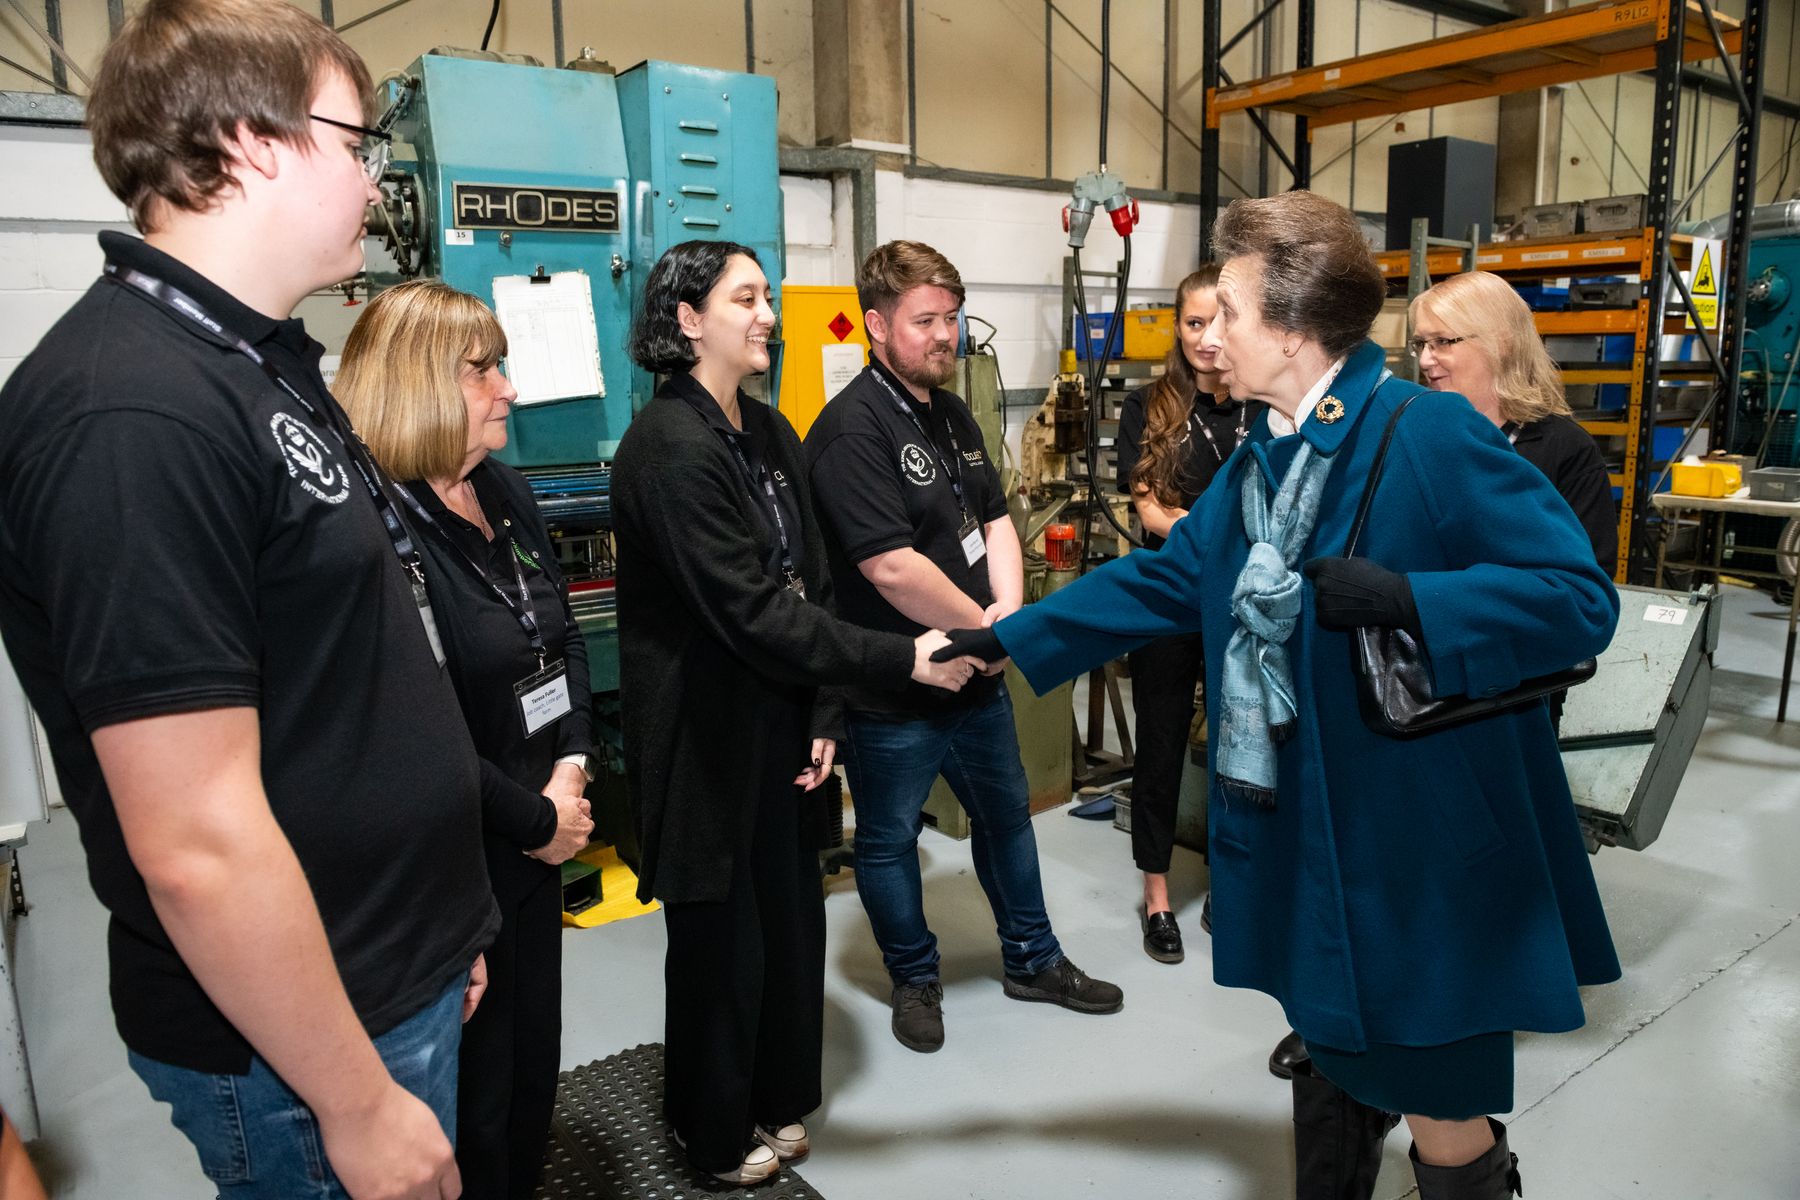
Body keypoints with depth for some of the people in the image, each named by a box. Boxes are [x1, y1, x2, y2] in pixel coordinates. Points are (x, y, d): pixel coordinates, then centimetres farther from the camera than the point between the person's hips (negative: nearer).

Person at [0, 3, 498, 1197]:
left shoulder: (263, 365, 6)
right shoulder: (134, 412, -25)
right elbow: (198, 844, -26)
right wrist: (359, 1104, -16)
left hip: (401, 981, 9)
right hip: (295, 1045, -9)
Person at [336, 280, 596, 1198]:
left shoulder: (506, 494, 5)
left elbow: (565, 641, 10)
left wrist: (571, 772, -3)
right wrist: (538, 822, -14)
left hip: (537, 841, 8)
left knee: (535, 1060, 23)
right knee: (474, 1090, 12)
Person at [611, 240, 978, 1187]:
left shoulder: (772, 435, 7)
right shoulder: (668, 446, -19)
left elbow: (809, 583, 8)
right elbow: (752, 612, -25)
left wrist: (825, 718, 1)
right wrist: (901, 660, -24)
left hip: (782, 728, 7)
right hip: (707, 741, -7)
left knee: (792, 921, 16)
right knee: (721, 939, 9)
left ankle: (779, 1100, 40)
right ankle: (718, 1136, 32)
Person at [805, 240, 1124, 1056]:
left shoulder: (952, 416, 8)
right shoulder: (853, 429, -20)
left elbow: (994, 521, 9)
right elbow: (892, 568, -27)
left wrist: (1007, 608, -10)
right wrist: (984, 627, -14)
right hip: (892, 691, -8)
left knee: (1006, 813, 21)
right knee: (890, 840, 12)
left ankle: (1031, 960, 41)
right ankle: (915, 980, 34)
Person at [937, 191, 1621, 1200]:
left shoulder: (1431, 435, -17)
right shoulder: (1263, 461, 8)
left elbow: (1581, 597, -19)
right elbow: (1163, 579, 14)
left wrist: (1404, 599, -30)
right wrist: (1007, 639, 13)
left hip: (1431, 860, -7)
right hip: (1314, 846, 7)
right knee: (1335, 1076, 24)